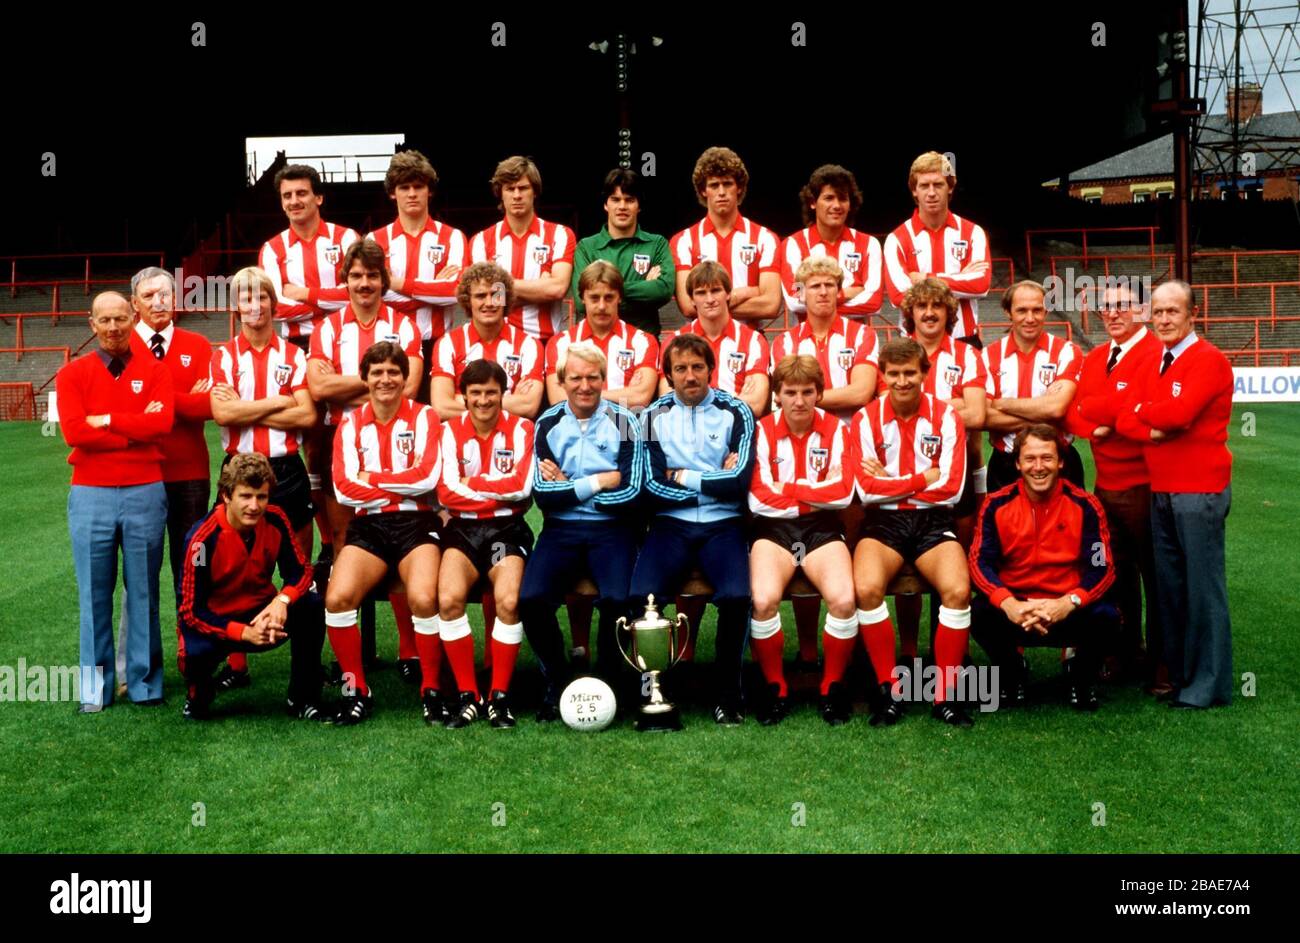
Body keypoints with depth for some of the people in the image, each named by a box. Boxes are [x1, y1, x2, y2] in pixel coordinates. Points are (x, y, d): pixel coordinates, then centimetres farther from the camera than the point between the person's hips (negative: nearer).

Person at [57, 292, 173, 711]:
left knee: (143, 590, 6)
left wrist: (105, 419, -8)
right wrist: (137, 428, -8)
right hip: (90, 495, 0)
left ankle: (145, 681, 14)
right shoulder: (72, 374, 5)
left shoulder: (154, 371, 6)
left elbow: (162, 422, -10)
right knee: (94, 593, 4)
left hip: (146, 492, 0)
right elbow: (74, 431, -9)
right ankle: (96, 684, 12)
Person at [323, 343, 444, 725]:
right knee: (337, 598, -22)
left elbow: (427, 477, -10)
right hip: (368, 526, 3)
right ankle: (357, 691, -3)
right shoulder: (351, 425, 10)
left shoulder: (424, 418, 4)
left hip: (416, 523, -2)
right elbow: (344, 488, -3)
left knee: (423, 599, -29)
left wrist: (372, 478, -4)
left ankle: (431, 690, -7)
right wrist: (403, 488, -7)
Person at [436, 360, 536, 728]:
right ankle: (467, 695, -12)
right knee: (449, 598, -26)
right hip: (463, 528, 1)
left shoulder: (520, 429, 2)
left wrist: (471, 483, -6)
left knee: (508, 600, -28)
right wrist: (498, 490, -7)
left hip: (508, 528, -1)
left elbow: (521, 486, -11)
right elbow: (447, 492, -6)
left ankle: (500, 696, -11)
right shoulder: (451, 431, 5)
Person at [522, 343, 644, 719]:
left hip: (612, 529, -1)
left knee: (617, 598, -29)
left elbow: (630, 494, -8)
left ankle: (604, 682, -3)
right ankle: (556, 681, 1)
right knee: (532, 598, -24)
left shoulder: (624, 422, 2)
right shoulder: (547, 424, 7)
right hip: (561, 529, 2)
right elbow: (542, 495, -3)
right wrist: (597, 482, -8)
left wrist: (567, 487, -6)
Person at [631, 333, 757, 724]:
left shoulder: (736, 412, 5)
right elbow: (653, 488, -2)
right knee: (642, 594, -28)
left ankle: (727, 691, -6)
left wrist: (684, 478, -1)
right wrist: (715, 482, -4)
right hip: (671, 525, 1)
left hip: (722, 525, -1)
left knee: (736, 595, -30)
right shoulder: (654, 416, 9)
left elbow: (740, 482, -7)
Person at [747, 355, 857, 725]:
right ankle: (775, 688, -5)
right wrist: (816, 491, -6)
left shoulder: (835, 429, 4)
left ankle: (833, 687, -2)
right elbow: (759, 498, -8)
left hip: (821, 528, 1)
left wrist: (788, 489, -7)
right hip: (773, 528, -1)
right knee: (763, 600, -29)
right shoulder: (762, 430, 1)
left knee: (844, 600, -27)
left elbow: (843, 493, -6)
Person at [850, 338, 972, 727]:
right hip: (883, 522, 0)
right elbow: (868, 489, -8)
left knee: (958, 590, -28)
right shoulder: (866, 419, 2)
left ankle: (945, 695, -10)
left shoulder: (946, 417, 2)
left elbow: (951, 488, -6)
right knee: (866, 587, -30)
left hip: (934, 521, 0)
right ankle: (888, 691, -12)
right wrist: (924, 479, -7)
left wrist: (891, 482, -6)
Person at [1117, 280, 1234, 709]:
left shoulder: (1208, 360, -9)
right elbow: (1127, 420, 6)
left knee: (1204, 587, -3)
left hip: (1200, 492, -8)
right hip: (1161, 492, 8)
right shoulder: (1153, 364, 15)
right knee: (1169, 586, 12)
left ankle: (1209, 686, 4)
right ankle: (1178, 676, 21)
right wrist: (1155, 430, -14)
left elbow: (1179, 412, -23)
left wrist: (1145, 411, -3)